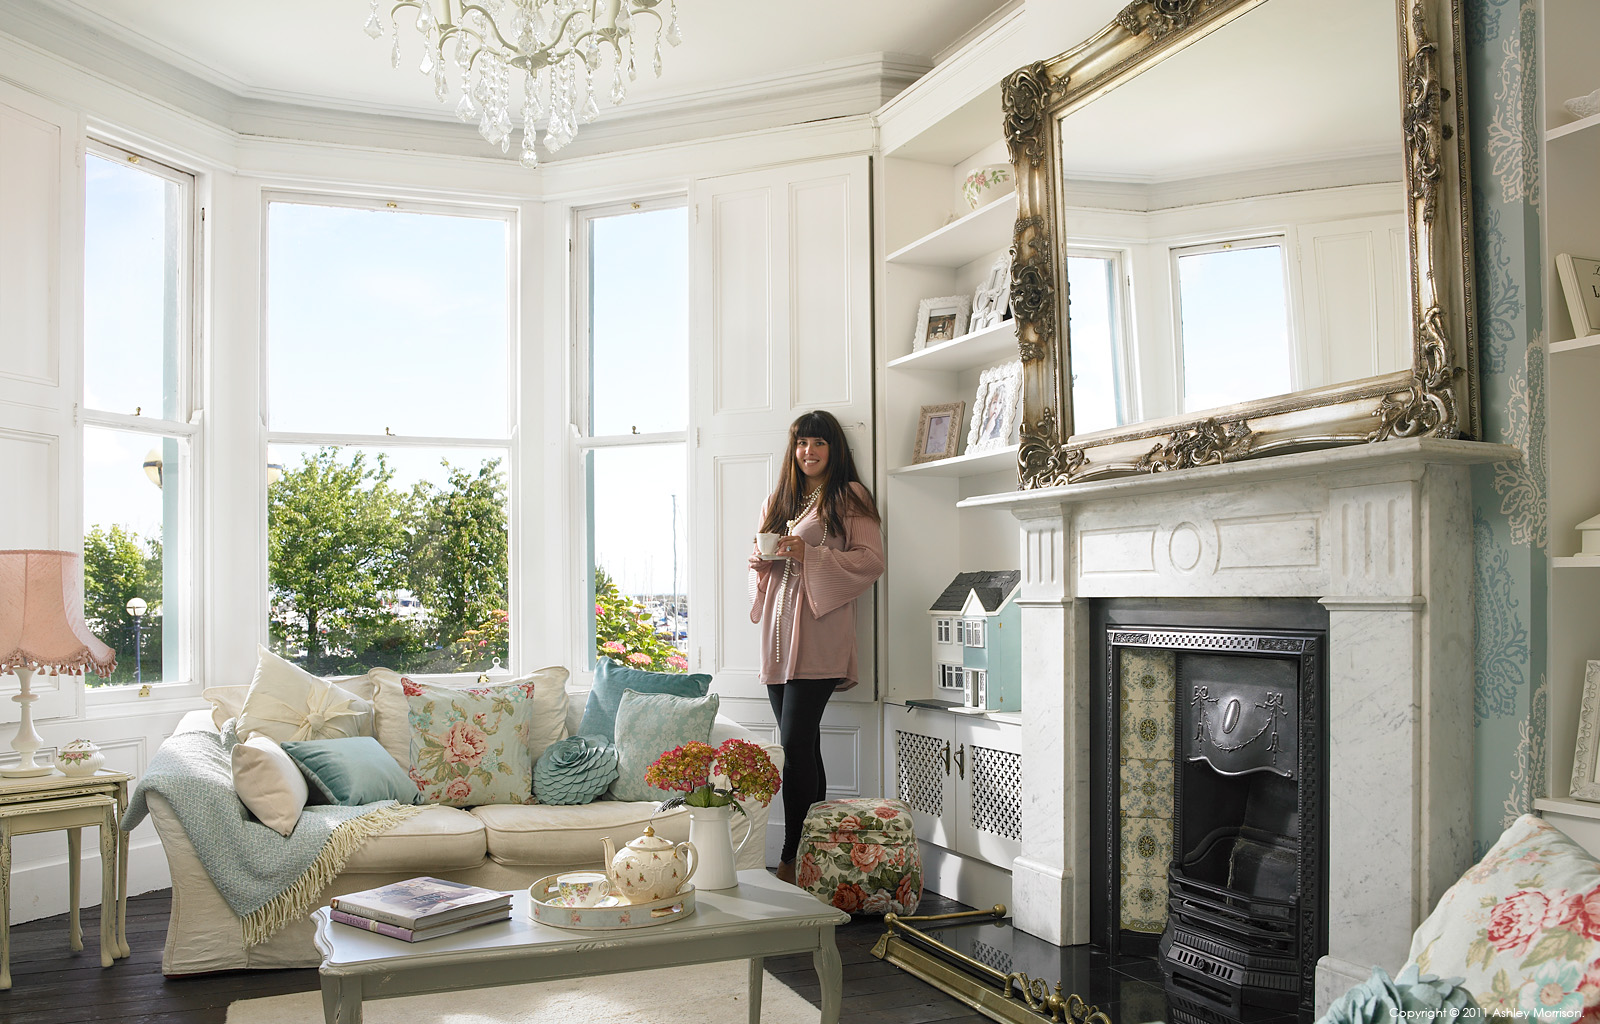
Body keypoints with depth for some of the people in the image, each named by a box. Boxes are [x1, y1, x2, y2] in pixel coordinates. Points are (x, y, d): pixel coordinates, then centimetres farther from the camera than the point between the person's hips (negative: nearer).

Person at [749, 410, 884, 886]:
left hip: (819, 631, -7)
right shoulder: (777, 500, 21)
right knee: (803, 745, 8)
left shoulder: (849, 497, 2)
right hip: (779, 631, 7)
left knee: (796, 743, -13)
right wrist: (759, 561, 4)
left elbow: (871, 560, -7)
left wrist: (808, 553, -15)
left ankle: (793, 858, -9)